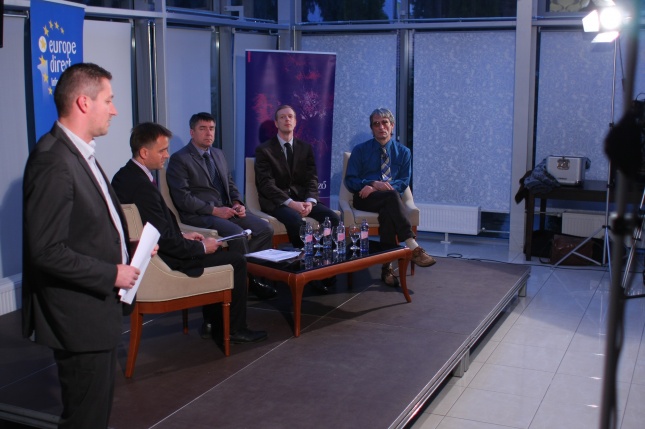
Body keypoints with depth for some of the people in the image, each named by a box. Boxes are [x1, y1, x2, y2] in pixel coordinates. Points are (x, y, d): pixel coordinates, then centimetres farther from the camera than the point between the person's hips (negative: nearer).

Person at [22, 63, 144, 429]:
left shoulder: (80, 152, 9)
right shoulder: (54, 162, -22)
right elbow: (46, 251, -25)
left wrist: (128, 247, 5)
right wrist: (112, 274, -18)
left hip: (98, 308, 10)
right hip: (79, 316, -10)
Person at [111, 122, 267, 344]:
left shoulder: (123, 176, 3)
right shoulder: (142, 186, -28)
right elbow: (166, 241, -25)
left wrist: (182, 235, 10)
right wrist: (203, 247, -11)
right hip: (162, 261, -10)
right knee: (236, 260, -1)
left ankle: (212, 322, 29)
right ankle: (234, 329, 14)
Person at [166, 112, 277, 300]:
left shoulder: (218, 154, 20)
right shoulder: (179, 159, -5)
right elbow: (183, 198, -13)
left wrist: (237, 203, 2)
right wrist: (214, 210, -18)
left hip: (226, 209, 7)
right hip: (199, 215, -7)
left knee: (265, 228, -14)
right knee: (238, 234, -31)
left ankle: (257, 274, -3)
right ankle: (246, 280, -12)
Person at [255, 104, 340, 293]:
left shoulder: (306, 148, 14)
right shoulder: (264, 150, 0)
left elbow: (312, 179, 6)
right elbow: (266, 184, -10)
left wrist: (310, 201, -16)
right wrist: (290, 203, -24)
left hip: (302, 198, 4)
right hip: (276, 202, -4)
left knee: (333, 218, -22)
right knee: (295, 220, -36)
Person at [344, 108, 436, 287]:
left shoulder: (403, 152, 13)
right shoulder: (360, 150, 9)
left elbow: (404, 182, 3)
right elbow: (350, 180, 3)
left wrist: (377, 187, -12)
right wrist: (374, 184, -16)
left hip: (389, 200, 2)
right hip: (365, 198, -1)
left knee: (387, 211, -39)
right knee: (392, 196, -37)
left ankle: (387, 267, -37)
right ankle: (413, 247, -45)